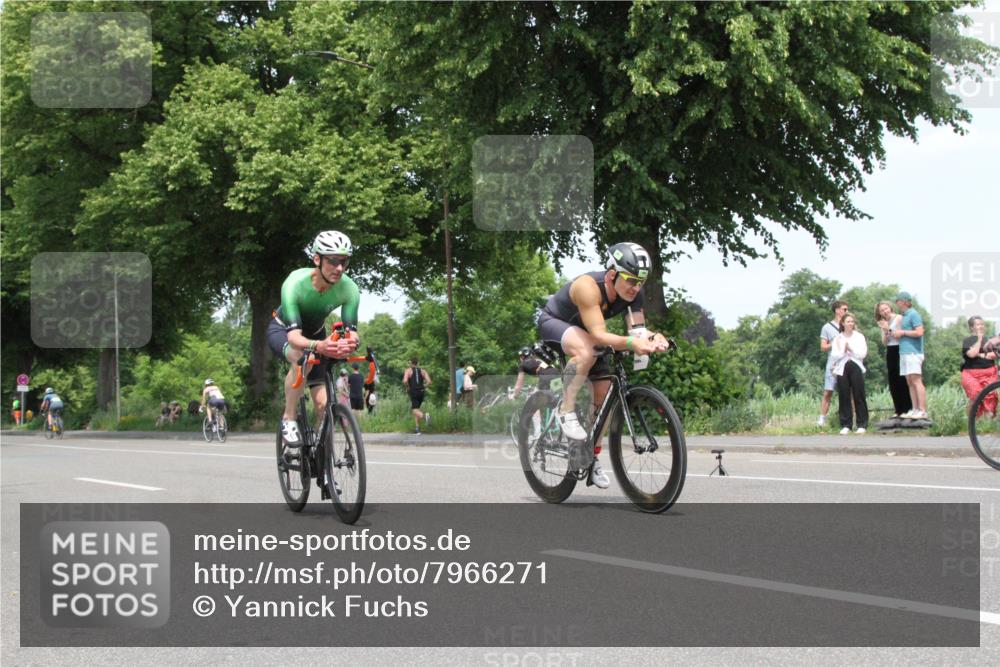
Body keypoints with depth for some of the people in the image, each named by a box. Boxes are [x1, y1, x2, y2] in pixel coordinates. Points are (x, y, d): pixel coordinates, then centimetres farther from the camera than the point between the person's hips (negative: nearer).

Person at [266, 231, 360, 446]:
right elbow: (293, 335, -44)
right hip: (282, 330, -4)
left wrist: (349, 344, -57)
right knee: (302, 359, -39)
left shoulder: (348, 289, -27)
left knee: (323, 402, -11)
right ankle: (288, 419, -20)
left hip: (315, 333, 4)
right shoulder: (295, 283, -37)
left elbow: (351, 330, -32)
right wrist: (318, 346, -65)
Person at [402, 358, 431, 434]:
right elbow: (429, 382, -2)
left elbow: (405, 381, -16)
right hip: (421, 392, 5)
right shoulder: (422, 371, 11)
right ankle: (417, 428, 14)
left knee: (414, 409, -11)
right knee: (416, 408, 18)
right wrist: (424, 388, 11)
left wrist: (408, 388, 0)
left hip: (413, 392, -5)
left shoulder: (408, 370, 1)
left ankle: (423, 415, -44)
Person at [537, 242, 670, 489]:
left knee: (606, 391, -2)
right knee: (586, 352, -38)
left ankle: (592, 458, 13)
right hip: (553, 323, -7)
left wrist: (653, 338, -49)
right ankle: (566, 410, -20)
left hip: (582, 331, 7)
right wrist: (630, 343, -61)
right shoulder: (589, 286, -38)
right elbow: (598, 334, -45)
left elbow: (637, 329, -26)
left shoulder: (633, 294, -18)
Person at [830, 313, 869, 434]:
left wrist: (850, 349, -8)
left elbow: (862, 354, -3)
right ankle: (845, 425, 4)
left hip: (856, 368, -1)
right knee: (844, 398, 0)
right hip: (842, 369, 1)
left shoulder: (859, 337, 7)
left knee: (859, 397, -2)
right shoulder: (838, 339, 9)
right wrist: (843, 350, -14)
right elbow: (834, 356, -1)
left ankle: (862, 425, 1)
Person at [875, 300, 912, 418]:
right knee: (893, 382, 5)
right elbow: (884, 342, 10)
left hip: (899, 350, -6)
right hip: (890, 352, 7)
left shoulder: (899, 318, -3)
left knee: (902, 381, -9)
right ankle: (898, 410, 10)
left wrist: (889, 328, -13)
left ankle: (907, 409, -7)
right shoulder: (883, 324, 15)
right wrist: (885, 331, -5)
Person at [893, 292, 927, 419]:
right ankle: (915, 410, 6)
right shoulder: (905, 315, 21)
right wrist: (897, 335, 13)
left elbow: (919, 332, -18)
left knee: (916, 380, -12)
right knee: (910, 382, 6)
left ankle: (922, 411, -16)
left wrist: (902, 332, -10)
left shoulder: (913, 314, -8)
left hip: (913, 352, -10)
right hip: (904, 352, 10)